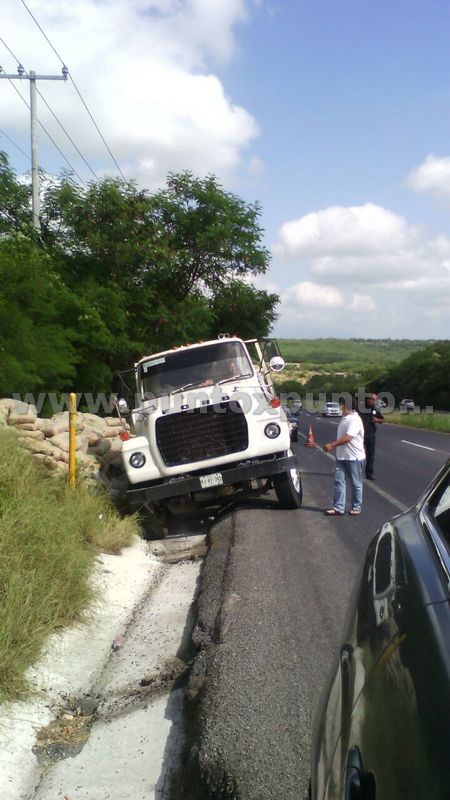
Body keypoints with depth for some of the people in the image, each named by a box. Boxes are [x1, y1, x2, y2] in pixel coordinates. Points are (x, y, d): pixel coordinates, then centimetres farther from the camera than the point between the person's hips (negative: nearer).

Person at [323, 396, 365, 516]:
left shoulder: (354, 419, -18)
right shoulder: (345, 418, 11)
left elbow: (348, 437, -26)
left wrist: (332, 445, -25)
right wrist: (332, 445, 13)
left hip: (354, 457, -9)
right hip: (341, 456, 9)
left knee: (356, 483, 7)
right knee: (339, 481, 3)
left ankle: (356, 507, 19)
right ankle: (338, 508, 6)